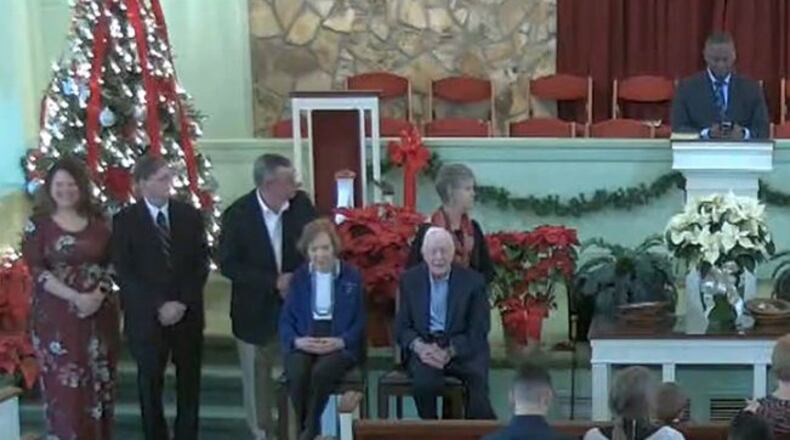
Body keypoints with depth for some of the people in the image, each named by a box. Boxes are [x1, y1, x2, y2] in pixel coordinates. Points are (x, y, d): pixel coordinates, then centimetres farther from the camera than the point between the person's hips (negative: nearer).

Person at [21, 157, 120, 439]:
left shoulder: (97, 222, 7)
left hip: (99, 314, 3)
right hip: (56, 316, -3)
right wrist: (75, 297, -18)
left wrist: (99, 294, -11)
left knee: (98, 384, 7)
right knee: (64, 387, -4)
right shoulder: (39, 223, -1)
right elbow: (36, 270, -9)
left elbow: (110, 264, 8)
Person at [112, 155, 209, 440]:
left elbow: (201, 264, 3)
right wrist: (159, 306, -14)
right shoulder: (125, 220, -3)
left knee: (189, 381, 7)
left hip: (187, 313, 2)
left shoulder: (190, 215, 5)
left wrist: (183, 303, -9)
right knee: (150, 382, 6)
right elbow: (124, 273, -7)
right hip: (147, 316, -2)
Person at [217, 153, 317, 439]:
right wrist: (273, 282, -20)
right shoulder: (238, 214, -14)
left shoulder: (301, 204, -7)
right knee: (257, 379, 11)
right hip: (257, 311, -1)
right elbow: (227, 264, -14)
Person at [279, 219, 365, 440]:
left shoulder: (352, 277, 6)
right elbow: (286, 319, 9)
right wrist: (297, 340, -12)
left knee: (321, 372, -34)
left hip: (339, 345, -2)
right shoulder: (298, 277, 13)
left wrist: (340, 341, -15)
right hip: (303, 343, 2)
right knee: (297, 374, -32)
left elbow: (361, 321, 2)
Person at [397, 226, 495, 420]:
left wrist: (449, 351, -18)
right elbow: (402, 326, 8)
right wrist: (418, 346, -15)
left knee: (477, 376, -32)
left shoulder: (473, 280, 2)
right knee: (425, 380, -32)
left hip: (463, 348, -1)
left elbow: (479, 330, -2)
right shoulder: (410, 279, 8)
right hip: (424, 345, 1)